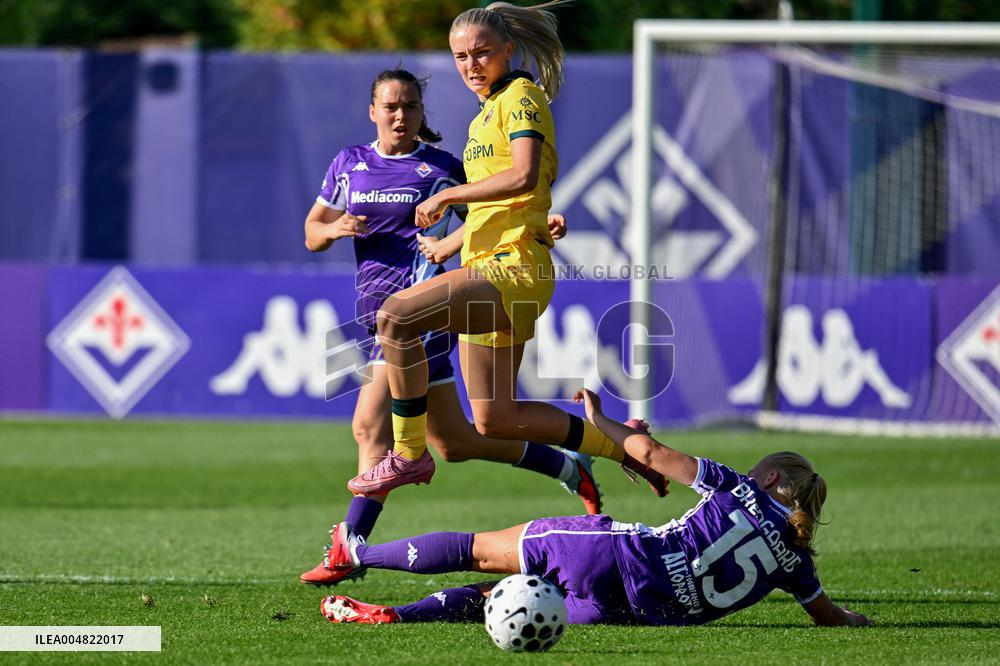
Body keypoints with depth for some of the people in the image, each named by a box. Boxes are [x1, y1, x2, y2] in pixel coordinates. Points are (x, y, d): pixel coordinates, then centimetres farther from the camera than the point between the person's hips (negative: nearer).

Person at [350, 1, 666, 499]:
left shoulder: (521, 95, -5)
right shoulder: (486, 113, 23)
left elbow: (524, 176, -21)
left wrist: (447, 196, -15)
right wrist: (448, 242, 20)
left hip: (515, 266, -10)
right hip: (488, 270, 10)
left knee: (395, 315, -26)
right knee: (493, 422, 9)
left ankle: (410, 454, -20)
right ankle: (619, 445, 20)